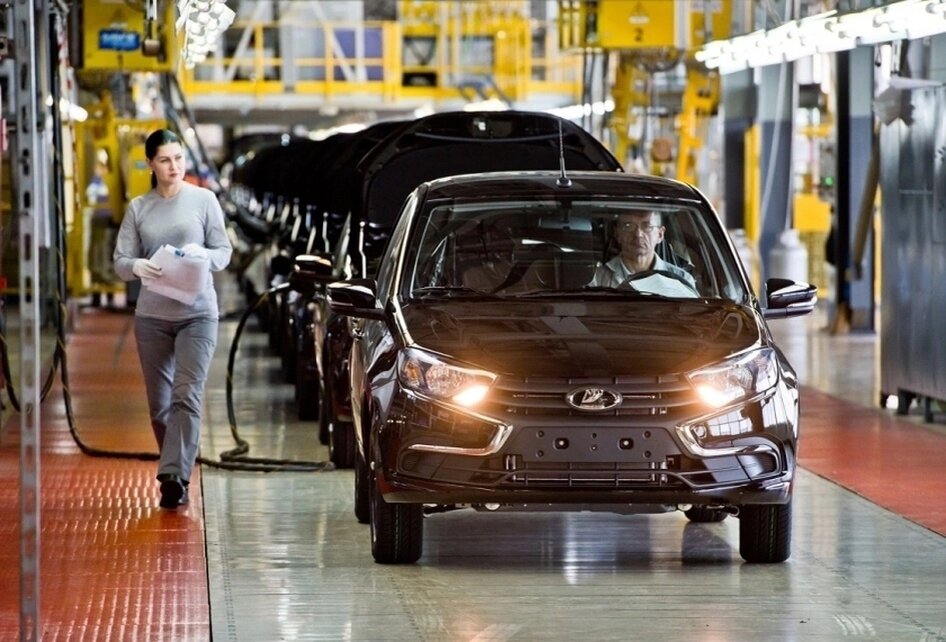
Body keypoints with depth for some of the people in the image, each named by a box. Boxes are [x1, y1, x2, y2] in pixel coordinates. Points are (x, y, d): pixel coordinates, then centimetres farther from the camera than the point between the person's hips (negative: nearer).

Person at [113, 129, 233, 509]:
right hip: (152, 316, 3)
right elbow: (120, 261, 4)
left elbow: (224, 250, 4)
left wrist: (203, 256, -18)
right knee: (159, 404, 6)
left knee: (187, 396, -16)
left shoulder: (203, 200, 2)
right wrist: (138, 267, -18)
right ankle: (174, 473, 20)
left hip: (198, 313, -3)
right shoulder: (138, 208, 7)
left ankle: (175, 475, -21)